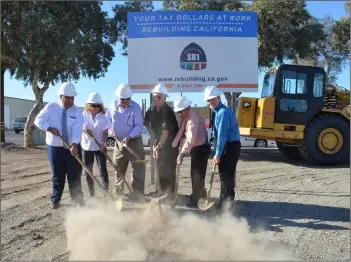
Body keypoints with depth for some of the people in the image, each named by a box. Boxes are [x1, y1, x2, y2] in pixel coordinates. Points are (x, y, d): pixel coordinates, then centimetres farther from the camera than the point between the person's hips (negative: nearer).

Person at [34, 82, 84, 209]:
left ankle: (78, 199, 16)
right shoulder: (51, 107, -3)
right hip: (55, 147, 0)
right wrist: (50, 128, -23)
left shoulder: (77, 111, -6)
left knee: (75, 174, 4)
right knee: (58, 175, 10)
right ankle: (55, 199, 25)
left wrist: (74, 144, -36)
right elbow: (38, 120, -6)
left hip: (73, 147, 0)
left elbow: (77, 129, -20)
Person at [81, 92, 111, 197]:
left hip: (99, 147, -2)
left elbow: (105, 132, -8)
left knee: (103, 170, -6)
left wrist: (103, 143, -26)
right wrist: (84, 130, -21)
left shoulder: (103, 117, -6)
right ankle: (91, 193, 20)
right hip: (86, 146, 3)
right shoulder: (84, 115, -1)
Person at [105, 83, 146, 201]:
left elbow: (139, 125, -17)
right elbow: (107, 120, 13)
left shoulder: (135, 107, -13)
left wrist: (129, 137, -28)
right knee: (119, 169, 14)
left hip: (134, 141, -4)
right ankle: (118, 193, 29)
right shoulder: (113, 106, -1)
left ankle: (137, 194, 1)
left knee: (138, 169, -6)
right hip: (119, 141, 4)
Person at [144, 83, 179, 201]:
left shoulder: (168, 111, -24)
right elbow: (147, 123, 12)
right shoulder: (151, 109, -2)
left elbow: (166, 131, -32)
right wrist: (155, 139, 6)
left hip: (170, 144, -7)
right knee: (161, 170, 14)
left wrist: (158, 146, -37)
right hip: (159, 143, 7)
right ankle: (162, 193, 27)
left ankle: (170, 195, 3)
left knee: (169, 171, -6)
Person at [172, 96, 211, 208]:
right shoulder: (185, 118, 3)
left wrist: (182, 153, -36)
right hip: (195, 148, 10)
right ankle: (201, 193, 40)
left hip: (201, 148, -10)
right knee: (194, 173, 21)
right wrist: (174, 146, -7)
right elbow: (181, 133, 4)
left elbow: (191, 139, -36)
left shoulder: (193, 119, -27)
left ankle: (194, 200, 3)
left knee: (198, 174, -4)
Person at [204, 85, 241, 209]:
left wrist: (218, 154, -20)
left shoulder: (223, 112, -19)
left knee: (226, 175, -5)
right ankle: (225, 201, 29)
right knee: (224, 174, 17)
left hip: (231, 146, -10)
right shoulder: (216, 112, 12)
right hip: (226, 145, 10)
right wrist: (218, 152, 11)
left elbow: (222, 134, -22)